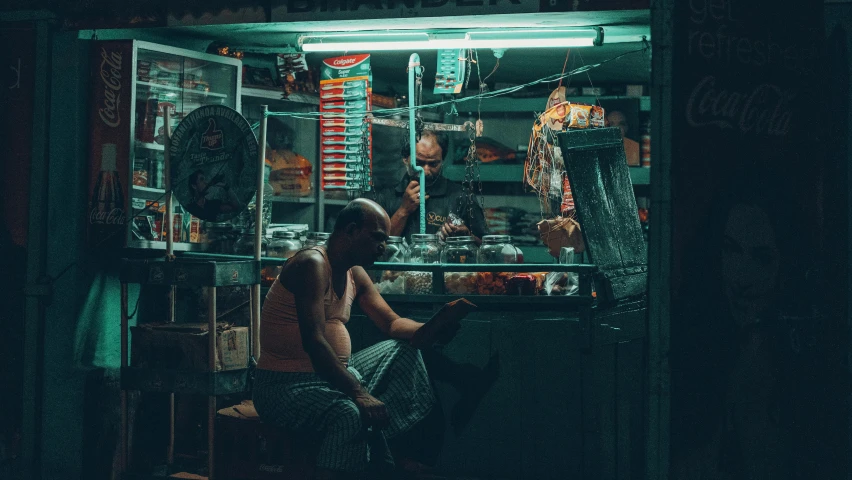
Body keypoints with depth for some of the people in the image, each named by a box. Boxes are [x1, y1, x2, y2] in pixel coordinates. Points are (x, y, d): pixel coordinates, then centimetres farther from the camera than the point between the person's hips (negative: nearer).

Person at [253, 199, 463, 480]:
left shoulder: (355, 274, 11)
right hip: (286, 385, -10)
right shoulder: (312, 264, -18)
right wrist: (357, 393, -34)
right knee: (351, 415, -37)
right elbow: (313, 341, -28)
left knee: (403, 350, 13)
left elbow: (393, 324, 13)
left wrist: (429, 331, -10)